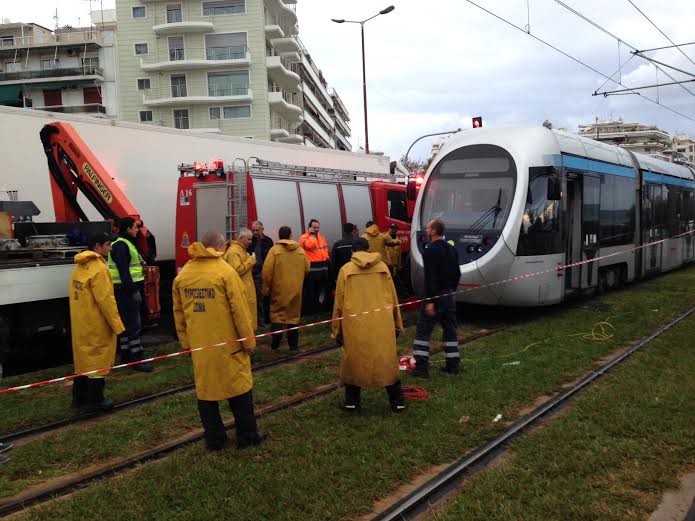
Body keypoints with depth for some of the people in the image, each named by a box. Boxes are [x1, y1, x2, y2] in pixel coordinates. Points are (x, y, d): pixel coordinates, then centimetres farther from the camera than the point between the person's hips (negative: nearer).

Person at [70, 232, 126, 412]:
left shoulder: (80, 267, 8)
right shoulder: (99, 269, -19)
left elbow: (81, 295, 10)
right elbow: (106, 299, -21)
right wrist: (117, 325, -16)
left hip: (80, 323, 9)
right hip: (96, 325, -9)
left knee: (83, 357, 17)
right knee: (97, 359, 2)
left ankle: (79, 397, 27)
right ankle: (95, 401, 10)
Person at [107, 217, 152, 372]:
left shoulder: (127, 244, 19)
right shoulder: (121, 245, -15)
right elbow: (123, 271, -23)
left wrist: (136, 289, 21)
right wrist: (133, 290, -26)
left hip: (126, 289, 11)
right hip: (125, 290, -11)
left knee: (127, 323, 14)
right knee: (134, 324, -9)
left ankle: (126, 356, 22)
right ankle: (137, 359, -7)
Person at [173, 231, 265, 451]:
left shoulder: (182, 275, 3)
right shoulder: (225, 271, -13)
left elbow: (178, 313, 8)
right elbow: (239, 310, -13)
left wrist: (186, 341, 17)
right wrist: (249, 341, -4)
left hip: (199, 345, 4)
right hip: (228, 344, -4)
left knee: (205, 388, 13)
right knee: (238, 386, 9)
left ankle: (214, 439, 20)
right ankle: (247, 435, 18)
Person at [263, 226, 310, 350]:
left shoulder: (274, 250, -9)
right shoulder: (300, 250, 1)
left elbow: (267, 271, -12)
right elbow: (307, 269, 3)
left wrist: (266, 288, -1)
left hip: (279, 288, -2)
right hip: (296, 288, 3)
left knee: (277, 313, 7)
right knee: (294, 314, 12)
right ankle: (293, 344, 16)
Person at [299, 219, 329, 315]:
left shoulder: (321, 237, 15)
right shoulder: (304, 237, -9)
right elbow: (310, 245, -29)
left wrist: (326, 260, 17)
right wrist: (312, 234, -18)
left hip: (323, 267, 8)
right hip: (311, 268, -8)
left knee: (321, 290, 17)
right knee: (310, 291, -3)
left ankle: (318, 309, 29)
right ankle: (309, 310, 4)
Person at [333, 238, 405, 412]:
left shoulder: (346, 269, 0)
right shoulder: (382, 266, 4)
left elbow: (339, 302, 2)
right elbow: (393, 297, 8)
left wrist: (337, 329, 11)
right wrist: (398, 324, 17)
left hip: (355, 324, -1)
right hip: (382, 323, 1)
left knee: (354, 360, 13)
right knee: (387, 360, 10)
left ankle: (352, 401, 21)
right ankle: (397, 401, 17)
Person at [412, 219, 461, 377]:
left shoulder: (430, 251, -16)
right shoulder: (452, 249, 9)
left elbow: (430, 278, -21)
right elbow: (457, 273, 15)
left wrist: (430, 301, -21)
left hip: (436, 296, -8)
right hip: (450, 296, 8)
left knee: (423, 331, -1)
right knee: (450, 330, 14)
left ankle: (421, 367, -1)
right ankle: (453, 364, 18)